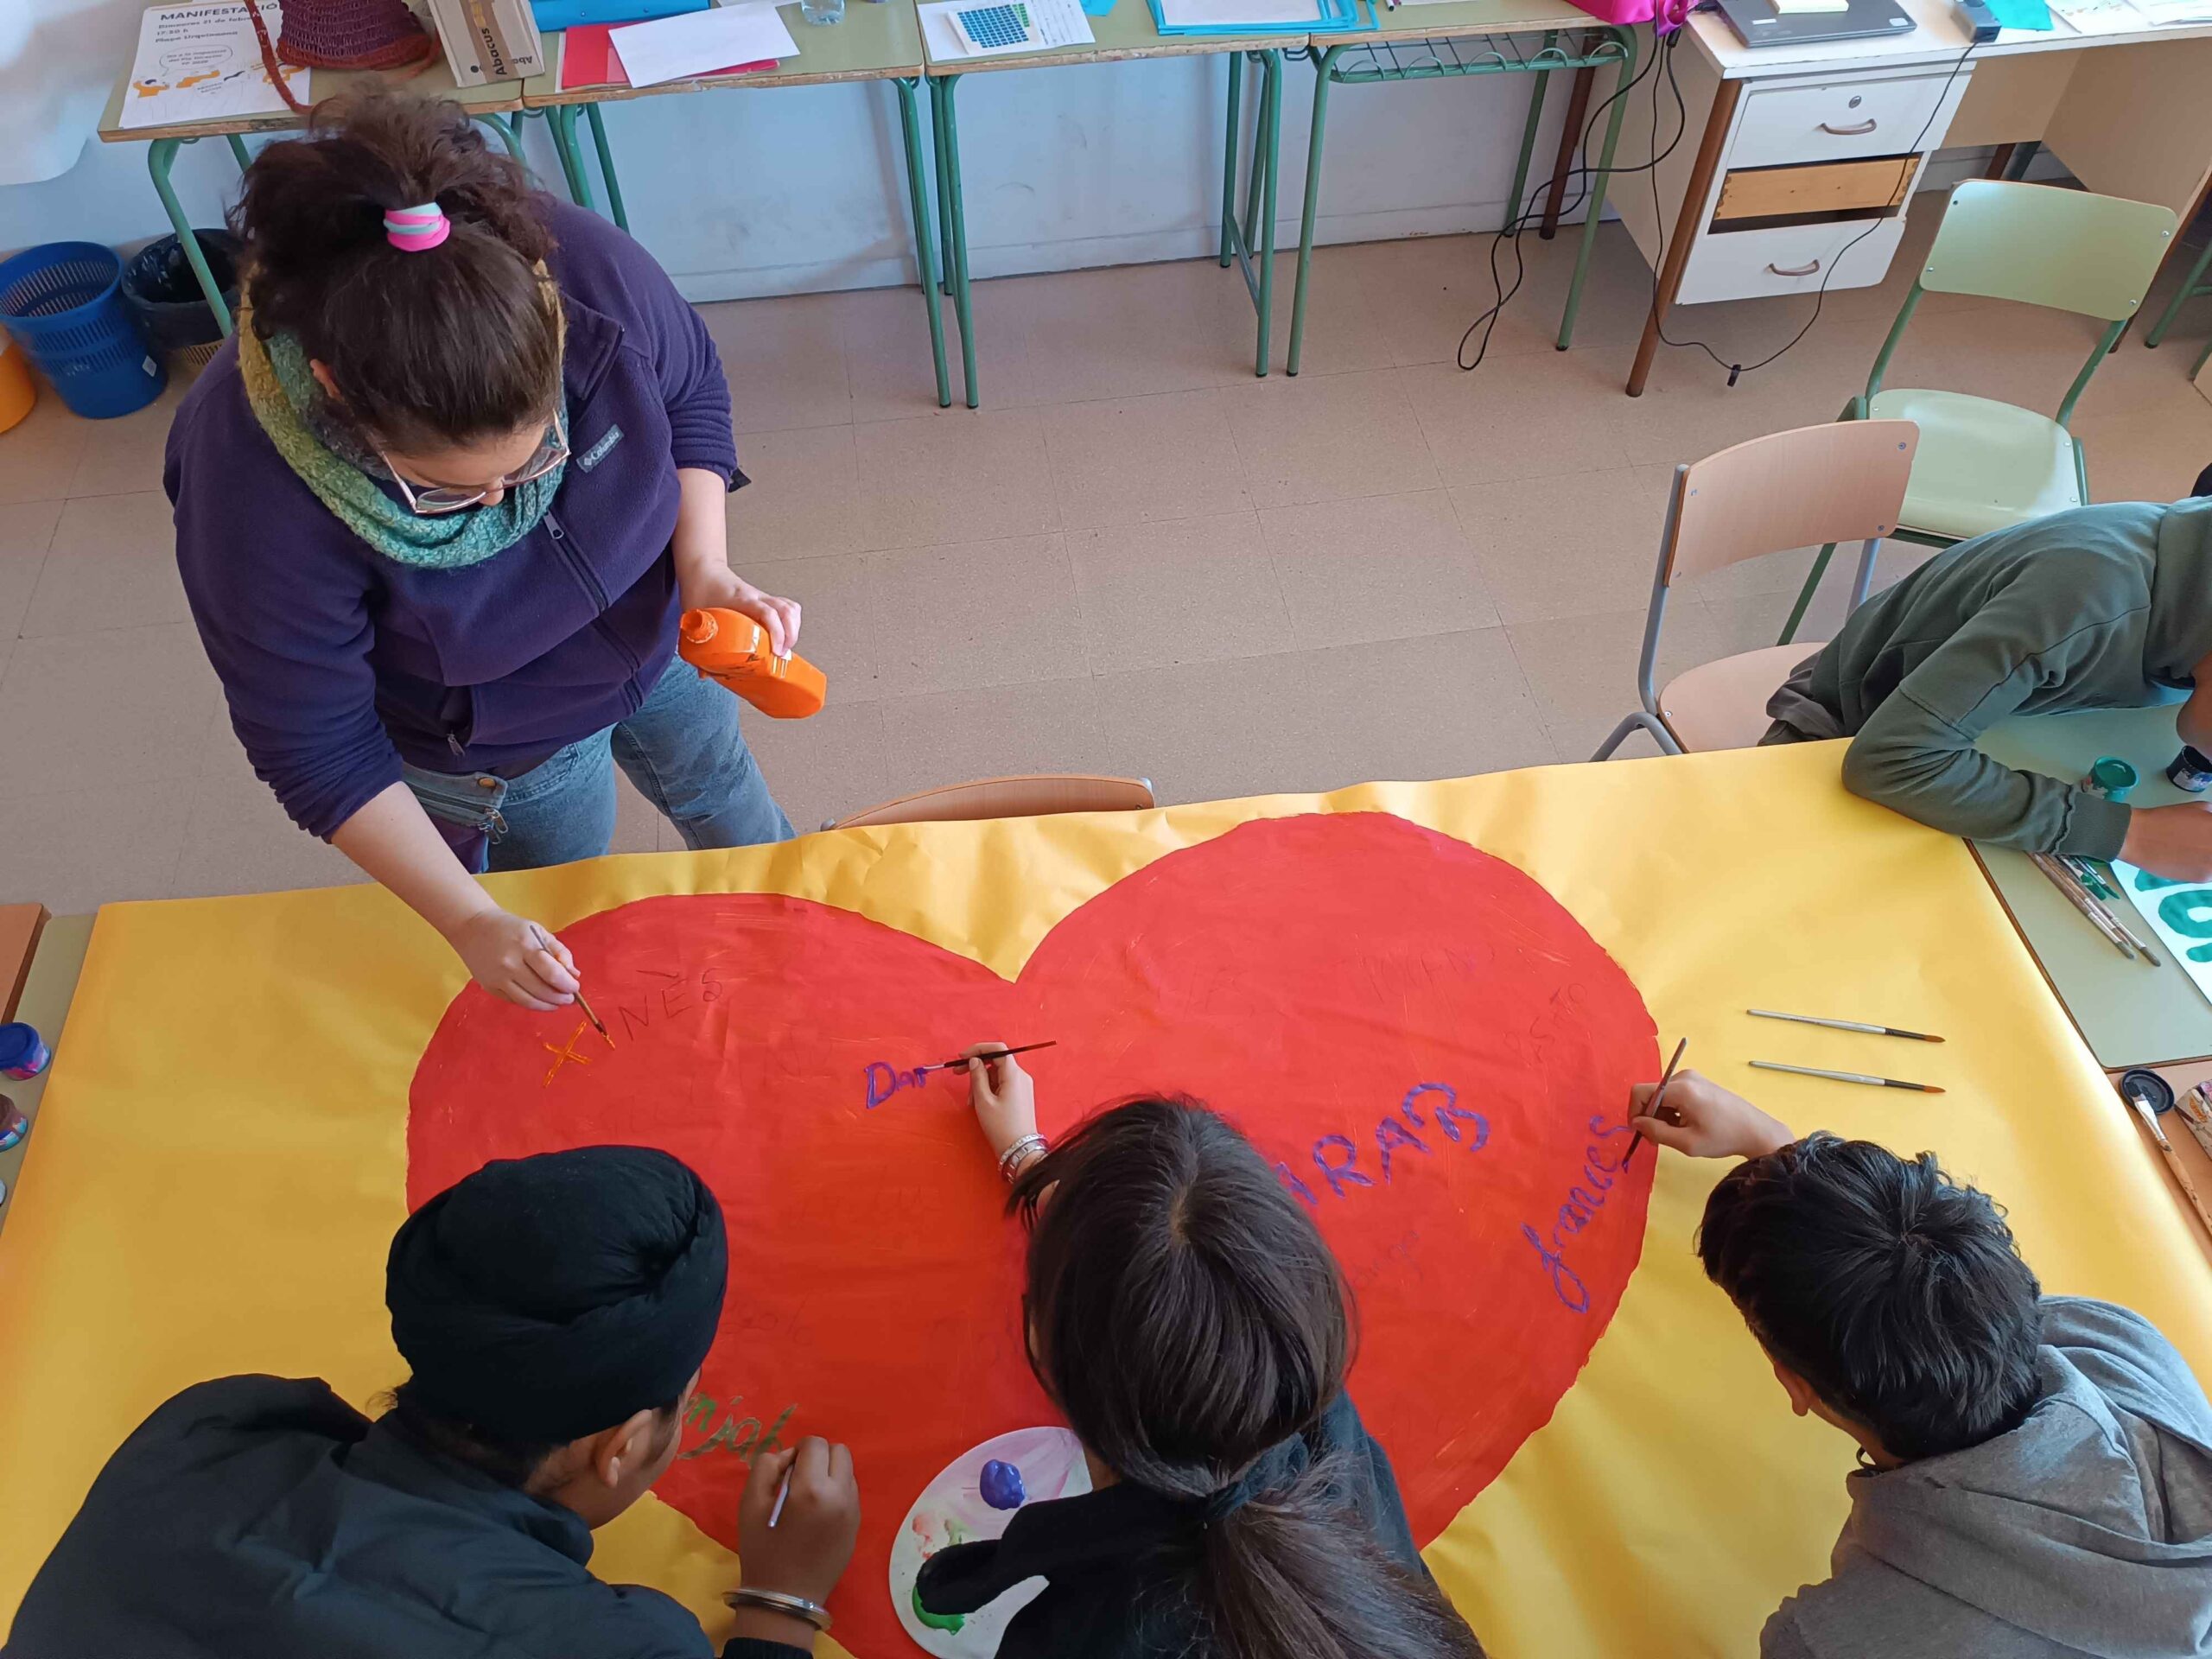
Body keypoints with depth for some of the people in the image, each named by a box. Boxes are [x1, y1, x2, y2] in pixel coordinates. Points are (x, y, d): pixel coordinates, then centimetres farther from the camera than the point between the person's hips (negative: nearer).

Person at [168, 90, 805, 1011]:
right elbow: (318, 750, -26)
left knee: (731, 809, 30)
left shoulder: (591, 269, -34)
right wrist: (470, 924, -30)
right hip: (499, 748, -3)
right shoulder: (254, 491, -38)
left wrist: (705, 567, -25)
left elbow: (691, 392, -11)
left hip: (655, 627, 3)